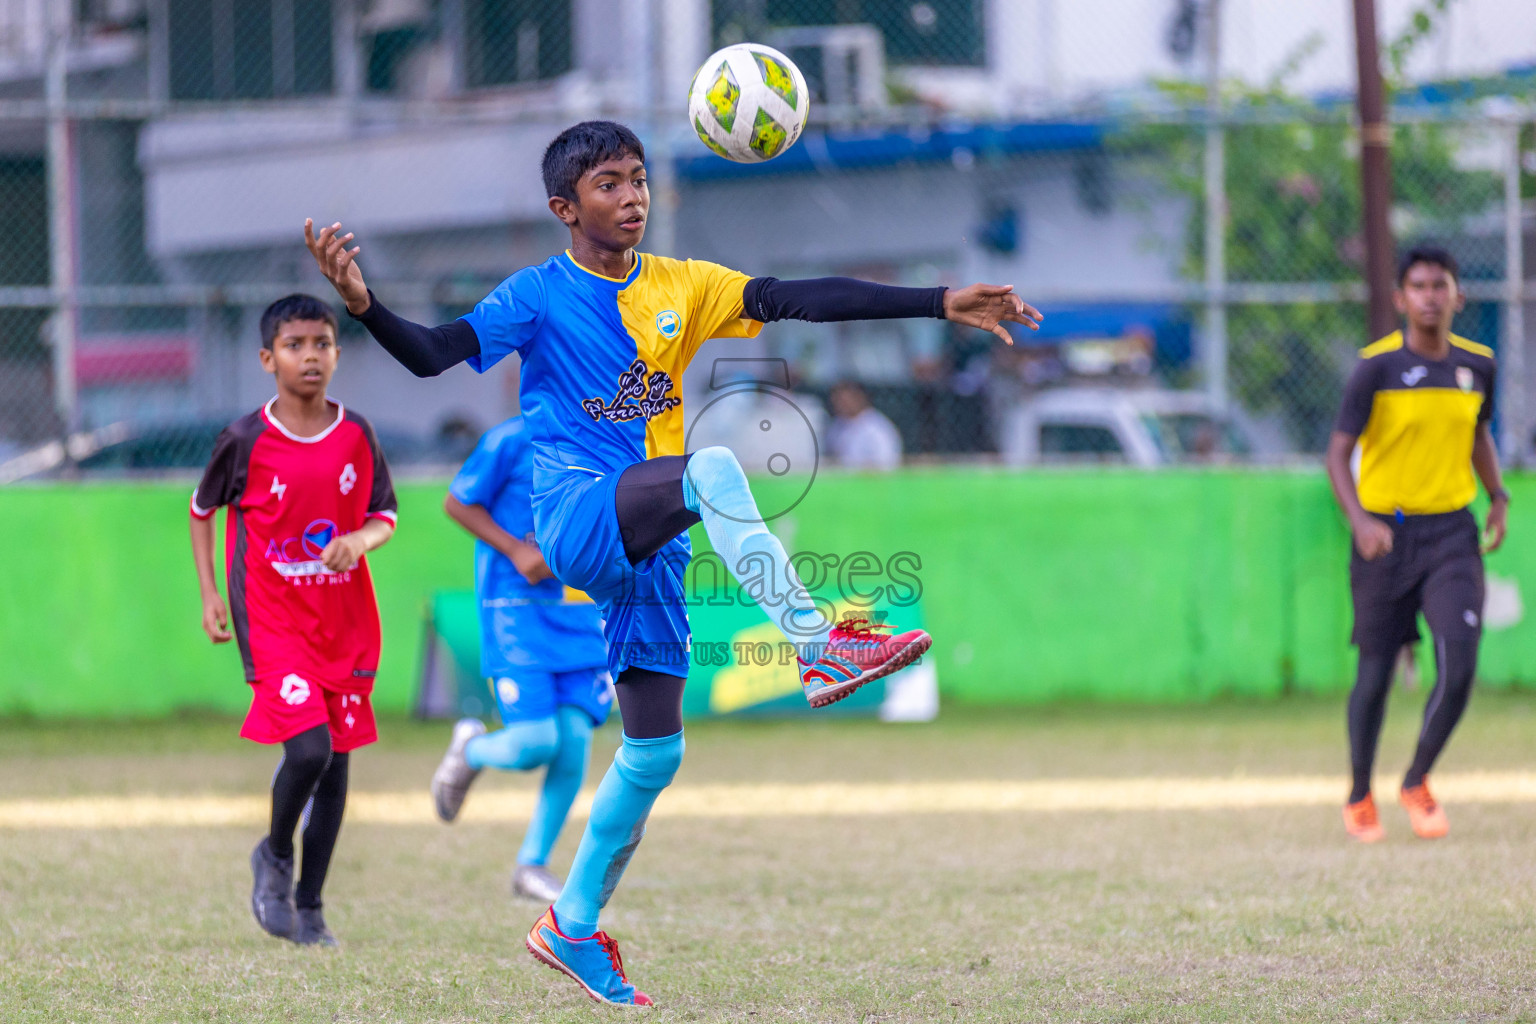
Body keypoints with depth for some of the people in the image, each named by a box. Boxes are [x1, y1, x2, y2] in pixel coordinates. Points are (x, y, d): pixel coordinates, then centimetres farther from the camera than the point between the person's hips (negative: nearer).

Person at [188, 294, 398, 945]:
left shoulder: (356, 436, 1)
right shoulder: (246, 441, -7)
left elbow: (384, 514, 10)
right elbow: (203, 508, 8)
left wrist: (358, 540, -12)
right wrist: (209, 593, 3)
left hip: (346, 620, 4)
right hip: (273, 620, -4)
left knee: (337, 759, 7)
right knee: (308, 748, -19)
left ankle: (309, 905, 20)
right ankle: (274, 856, 10)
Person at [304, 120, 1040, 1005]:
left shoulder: (681, 287, 9)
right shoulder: (540, 295, -2)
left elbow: (799, 299, 2)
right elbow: (433, 354, -12)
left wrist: (941, 303, -6)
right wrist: (364, 305, -32)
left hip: (650, 543, 6)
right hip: (578, 518, -6)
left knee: (655, 752, 7)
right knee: (714, 468, -33)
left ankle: (574, 926, 23)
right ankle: (818, 647, -37)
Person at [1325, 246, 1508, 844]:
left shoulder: (1476, 365, 4)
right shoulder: (1376, 368, -10)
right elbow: (1339, 451, -11)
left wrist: (1498, 497, 10)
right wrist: (1359, 519, -26)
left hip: (1451, 531, 3)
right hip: (1385, 535, -3)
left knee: (1459, 667, -11)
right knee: (1376, 673, 5)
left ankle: (1417, 783, 12)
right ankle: (1360, 798, 26)